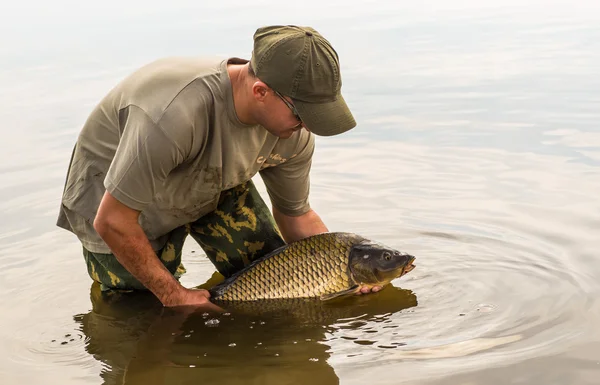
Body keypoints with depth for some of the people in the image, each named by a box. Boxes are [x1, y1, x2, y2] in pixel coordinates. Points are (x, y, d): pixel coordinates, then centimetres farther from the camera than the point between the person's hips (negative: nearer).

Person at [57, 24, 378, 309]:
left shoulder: (293, 134, -22)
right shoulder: (174, 114, -44)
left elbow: (296, 215, -4)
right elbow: (111, 222, -34)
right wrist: (174, 296, -26)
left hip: (214, 185, 5)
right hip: (117, 193, -5)